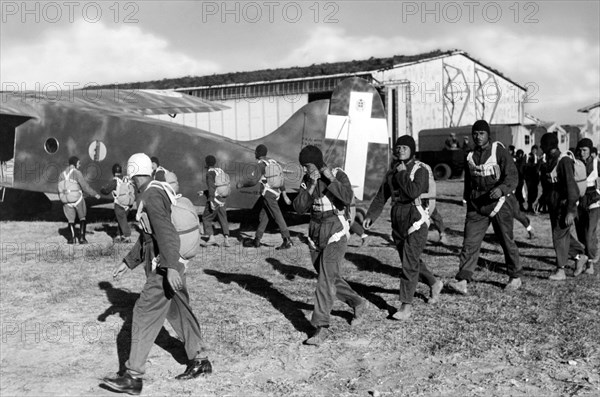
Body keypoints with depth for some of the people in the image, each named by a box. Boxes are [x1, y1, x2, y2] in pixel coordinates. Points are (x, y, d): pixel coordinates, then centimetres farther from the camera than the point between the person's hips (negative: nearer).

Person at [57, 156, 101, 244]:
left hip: (67, 201, 4)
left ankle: (72, 238, 6)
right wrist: (95, 194, -2)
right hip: (78, 199, -4)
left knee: (71, 220, 17)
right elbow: (85, 187, -13)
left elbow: (60, 191, 10)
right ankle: (82, 238, 7)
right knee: (82, 218, 14)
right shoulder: (77, 173, -11)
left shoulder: (62, 175, 6)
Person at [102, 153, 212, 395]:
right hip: (169, 267, 10)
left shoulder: (152, 196, -15)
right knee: (179, 313, 17)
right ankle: (200, 361, 29)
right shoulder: (155, 194, 16)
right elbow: (146, 237, 23)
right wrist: (127, 263, 25)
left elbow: (165, 231, -27)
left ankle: (133, 377, -2)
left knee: (145, 316, -6)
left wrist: (171, 267, -35)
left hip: (165, 269, -10)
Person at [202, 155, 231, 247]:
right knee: (223, 220, 8)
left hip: (214, 200, -6)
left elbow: (211, 186, -21)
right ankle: (226, 239, -6)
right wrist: (204, 192, 28)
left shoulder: (209, 173, -8)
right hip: (222, 199, 6)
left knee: (206, 218, 9)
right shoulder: (220, 171, 15)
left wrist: (211, 200, -25)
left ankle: (211, 237, 1)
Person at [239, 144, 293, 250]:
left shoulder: (261, 164, -12)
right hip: (275, 193, 9)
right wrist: (285, 196, 15)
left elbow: (254, 181, -18)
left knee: (277, 217, -8)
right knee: (263, 217, 15)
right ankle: (256, 240, 22)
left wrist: (242, 184, -2)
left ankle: (288, 240, -7)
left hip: (268, 194, -9)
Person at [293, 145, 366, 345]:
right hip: (315, 233, 7)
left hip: (336, 233, -7)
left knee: (326, 279, -15)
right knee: (330, 278, 15)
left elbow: (348, 198, -28)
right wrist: (311, 186, -18)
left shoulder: (338, 175, -10)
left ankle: (321, 327, -14)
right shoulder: (306, 180, 4)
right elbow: (299, 208, -7)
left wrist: (331, 179, -22)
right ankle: (358, 304, 37)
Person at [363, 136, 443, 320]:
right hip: (397, 218, 7)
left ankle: (406, 306, -2)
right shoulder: (392, 171, 11)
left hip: (416, 218, -7)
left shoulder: (420, 170, -8)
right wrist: (371, 215, 4)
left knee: (409, 262, -8)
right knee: (409, 259, 16)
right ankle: (434, 284, 41)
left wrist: (403, 173, -14)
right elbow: (381, 196, 12)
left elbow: (414, 191, -25)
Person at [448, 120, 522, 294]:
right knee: (470, 242, -8)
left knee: (507, 242, 9)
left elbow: (512, 176, -14)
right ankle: (462, 281, -14)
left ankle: (515, 277, 27)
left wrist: (501, 189, -32)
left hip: (498, 202, -4)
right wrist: (468, 199, 21)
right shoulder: (470, 156, 9)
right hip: (476, 205, 4)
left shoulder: (500, 151, -7)